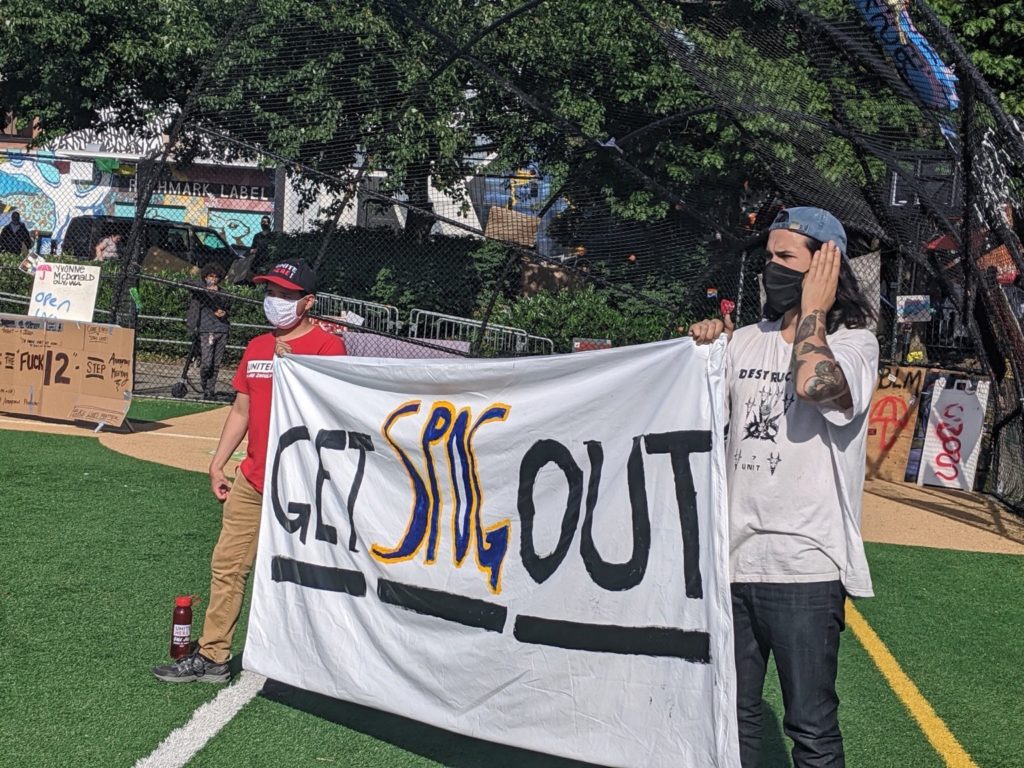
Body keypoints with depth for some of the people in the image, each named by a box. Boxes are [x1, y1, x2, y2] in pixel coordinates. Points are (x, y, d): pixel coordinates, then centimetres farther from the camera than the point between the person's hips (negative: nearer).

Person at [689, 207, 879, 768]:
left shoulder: (855, 343, -4)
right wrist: (704, 350, 5)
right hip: (735, 558, 6)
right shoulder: (746, 342, 12)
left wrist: (814, 307, -12)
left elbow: (814, 383, -27)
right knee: (734, 718, 17)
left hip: (804, 568, -6)